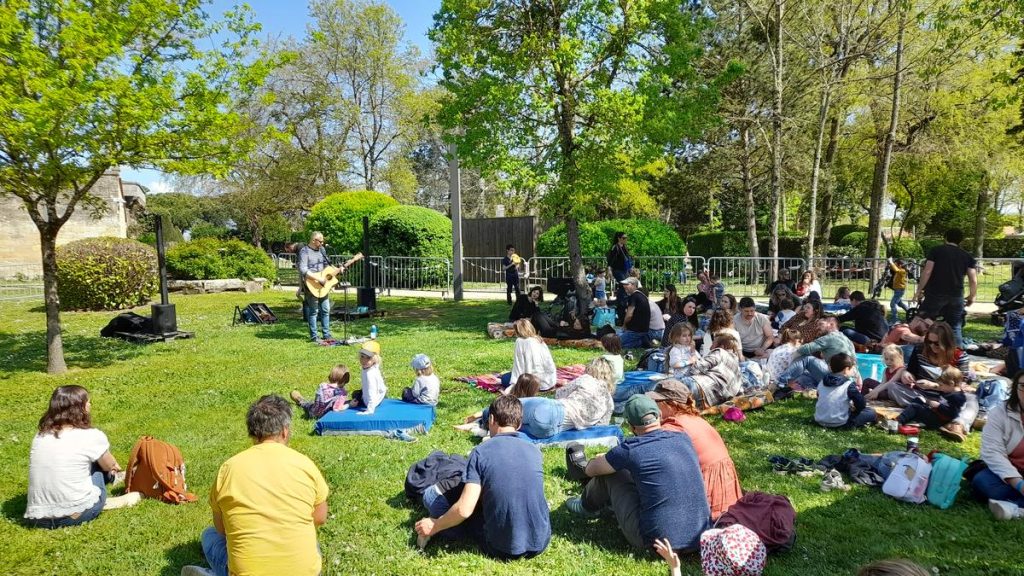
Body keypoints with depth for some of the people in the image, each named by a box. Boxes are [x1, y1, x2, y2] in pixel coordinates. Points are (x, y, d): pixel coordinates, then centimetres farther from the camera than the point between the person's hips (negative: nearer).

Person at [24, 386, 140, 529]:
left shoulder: (40, 436, 6)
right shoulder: (92, 436, -9)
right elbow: (110, 466, 11)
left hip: (37, 519, 5)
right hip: (75, 516, -5)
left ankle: (111, 478, 42)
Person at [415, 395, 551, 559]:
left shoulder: (481, 452, -9)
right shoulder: (535, 451, 4)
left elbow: (464, 509, -16)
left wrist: (434, 526, 3)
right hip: (540, 542, 4)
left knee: (430, 494, 9)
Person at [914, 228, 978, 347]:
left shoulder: (936, 250, 3)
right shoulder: (967, 256, 12)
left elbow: (927, 272, -7)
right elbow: (973, 280, 5)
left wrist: (919, 290, -3)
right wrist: (972, 296, 18)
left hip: (935, 294, -3)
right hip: (956, 296, 3)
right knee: (955, 327, 10)